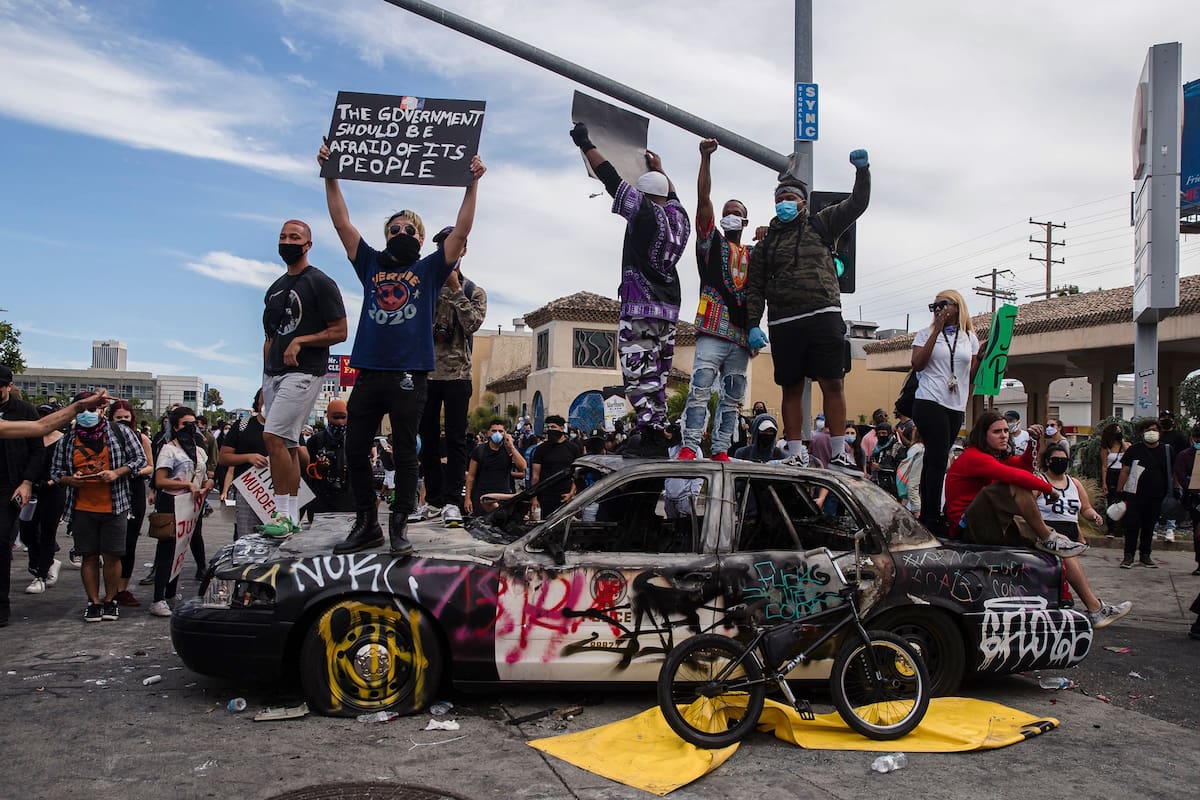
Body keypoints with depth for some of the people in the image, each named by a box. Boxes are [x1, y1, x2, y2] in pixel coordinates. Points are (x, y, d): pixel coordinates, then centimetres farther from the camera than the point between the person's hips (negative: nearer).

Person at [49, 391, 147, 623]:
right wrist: (70, 479, -8)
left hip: (114, 507, -2)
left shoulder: (121, 433, 2)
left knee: (112, 556, 0)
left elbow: (140, 459, 3)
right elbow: (55, 471, 14)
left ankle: (110, 600, 15)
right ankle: (93, 602, 16)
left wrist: (117, 473, -12)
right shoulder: (67, 441, 8)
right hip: (82, 509, 2)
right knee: (89, 556, 6)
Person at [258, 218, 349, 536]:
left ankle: (283, 513, -13)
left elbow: (340, 332, -7)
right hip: (273, 374, 8)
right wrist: (264, 382, 17)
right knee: (287, 445, 8)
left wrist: (301, 341, -18)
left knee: (273, 436, -18)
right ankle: (292, 516, 13)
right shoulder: (275, 289, 19)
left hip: (304, 372, -8)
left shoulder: (320, 283, -4)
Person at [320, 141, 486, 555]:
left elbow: (461, 230, 1)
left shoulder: (430, 269, 9)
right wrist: (330, 176, 7)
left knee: (405, 454, 2)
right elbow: (342, 222, 12)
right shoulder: (371, 264, 16)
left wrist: (472, 184, -4)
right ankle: (367, 525, 17)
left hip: (408, 377, -3)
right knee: (355, 451, 5)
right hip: (368, 374, 3)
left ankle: (398, 528, 11)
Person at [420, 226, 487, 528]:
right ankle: (433, 498, 17)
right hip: (426, 372, 2)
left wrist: (455, 288, -10)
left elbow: (472, 323, -10)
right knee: (427, 438, 7)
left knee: (456, 439, -5)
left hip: (457, 374, -2)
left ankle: (452, 501, -6)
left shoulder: (474, 292, 8)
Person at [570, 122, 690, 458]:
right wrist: (659, 169, 52)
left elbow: (612, 180, -4)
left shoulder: (645, 213, -7)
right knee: (656, 375, 10)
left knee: (638, 373, -9)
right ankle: (658, 438, 11)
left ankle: (650, 433, -17)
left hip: (640, 307, -8)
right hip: (669, 308, 8)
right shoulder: (679, 217, 13)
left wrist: (585, 144, 5)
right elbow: (671, 196, 36)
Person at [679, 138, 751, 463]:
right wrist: (706, 159, -9)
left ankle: (720, 451, 7)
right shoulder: (711, 241, 11)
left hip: (741, 338, 4)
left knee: (732, 399, 3)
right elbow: (703, 198, 0)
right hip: (713, 333, -4)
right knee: (700, 390, -12)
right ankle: (689, 447, -12)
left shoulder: (752, 255, 20)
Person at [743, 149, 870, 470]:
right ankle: (795, 456, 9)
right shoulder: (766, 244, 15)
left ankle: (837, 455, 0)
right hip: (784, 324, 1)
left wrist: (862, 170, -4)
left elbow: (857, 204, 11)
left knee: (833, 384, -5)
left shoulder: (820, 224, 15)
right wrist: (753, 325, -1)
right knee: (792, 389, 4)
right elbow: (754, 288, 10)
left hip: (825, 317, -1)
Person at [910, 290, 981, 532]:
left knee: (934, 460, 7)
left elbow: (972, 375, 14)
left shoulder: (970, 338, 15)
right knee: (938, 459, -12)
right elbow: (917, 364, -8)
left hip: (956, 407, 4)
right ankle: (932, 518, -10)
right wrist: (937, 330, -8)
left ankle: (926, 516, 11)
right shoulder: (926, 333, 7)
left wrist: (982, 357, -6)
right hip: (930, 403, -4)